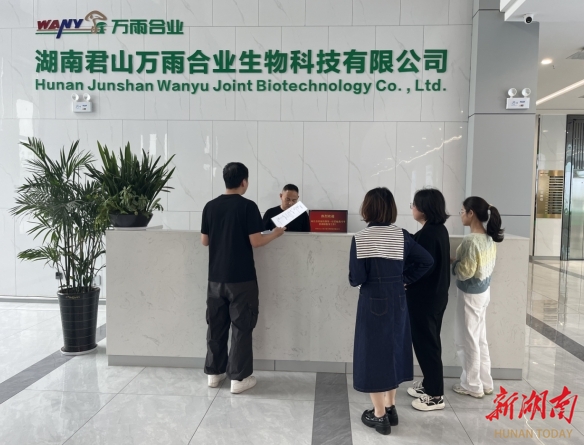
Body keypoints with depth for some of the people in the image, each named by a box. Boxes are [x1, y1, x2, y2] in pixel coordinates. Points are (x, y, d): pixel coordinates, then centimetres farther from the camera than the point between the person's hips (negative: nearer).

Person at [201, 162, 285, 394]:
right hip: (241, 278, -5)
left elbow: (204, 241, 8)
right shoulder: (248, 206, -11)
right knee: (241, 327, 4)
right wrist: (275, 234, 3)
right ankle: (238, 378, 10)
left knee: (216, 325, 14)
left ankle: (214, 372, 24)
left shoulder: (210, 206, 4)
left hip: (216, 277, 5)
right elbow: (255, 242, -14)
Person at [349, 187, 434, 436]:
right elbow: (426, 261, -2)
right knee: (393, 350, 18)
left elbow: (356, 278, -16)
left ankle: (379, 415, 18)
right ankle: (390, 408, 31)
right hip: (397, 302, 5)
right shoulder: (402, 235, -1)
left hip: (373, 303, -5)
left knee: (373, 353, 8)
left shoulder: (360, 238, -14)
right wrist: (405, 279, 6)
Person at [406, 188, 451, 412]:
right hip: (436, 294, 10)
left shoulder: (427, 234, -22)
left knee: (425, 343, 2)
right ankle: (429, 383, 33)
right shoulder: (439, 229, 8)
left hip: (425, 298, -10)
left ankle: (435, 395, 13)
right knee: (428, 341, 20)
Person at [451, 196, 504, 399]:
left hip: (470, 294, -9)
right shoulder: (489, 238, 4)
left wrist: (452, 262, -5)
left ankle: (472, 385, 20)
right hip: (484, 290, 9)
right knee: (480, 338, 19)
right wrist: (458, 260, 11)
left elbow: (465, 272, -23)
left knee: (467, 340, 6)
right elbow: (488, 266, 12)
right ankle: (485, 382, 30)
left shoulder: (470, 240, -24)